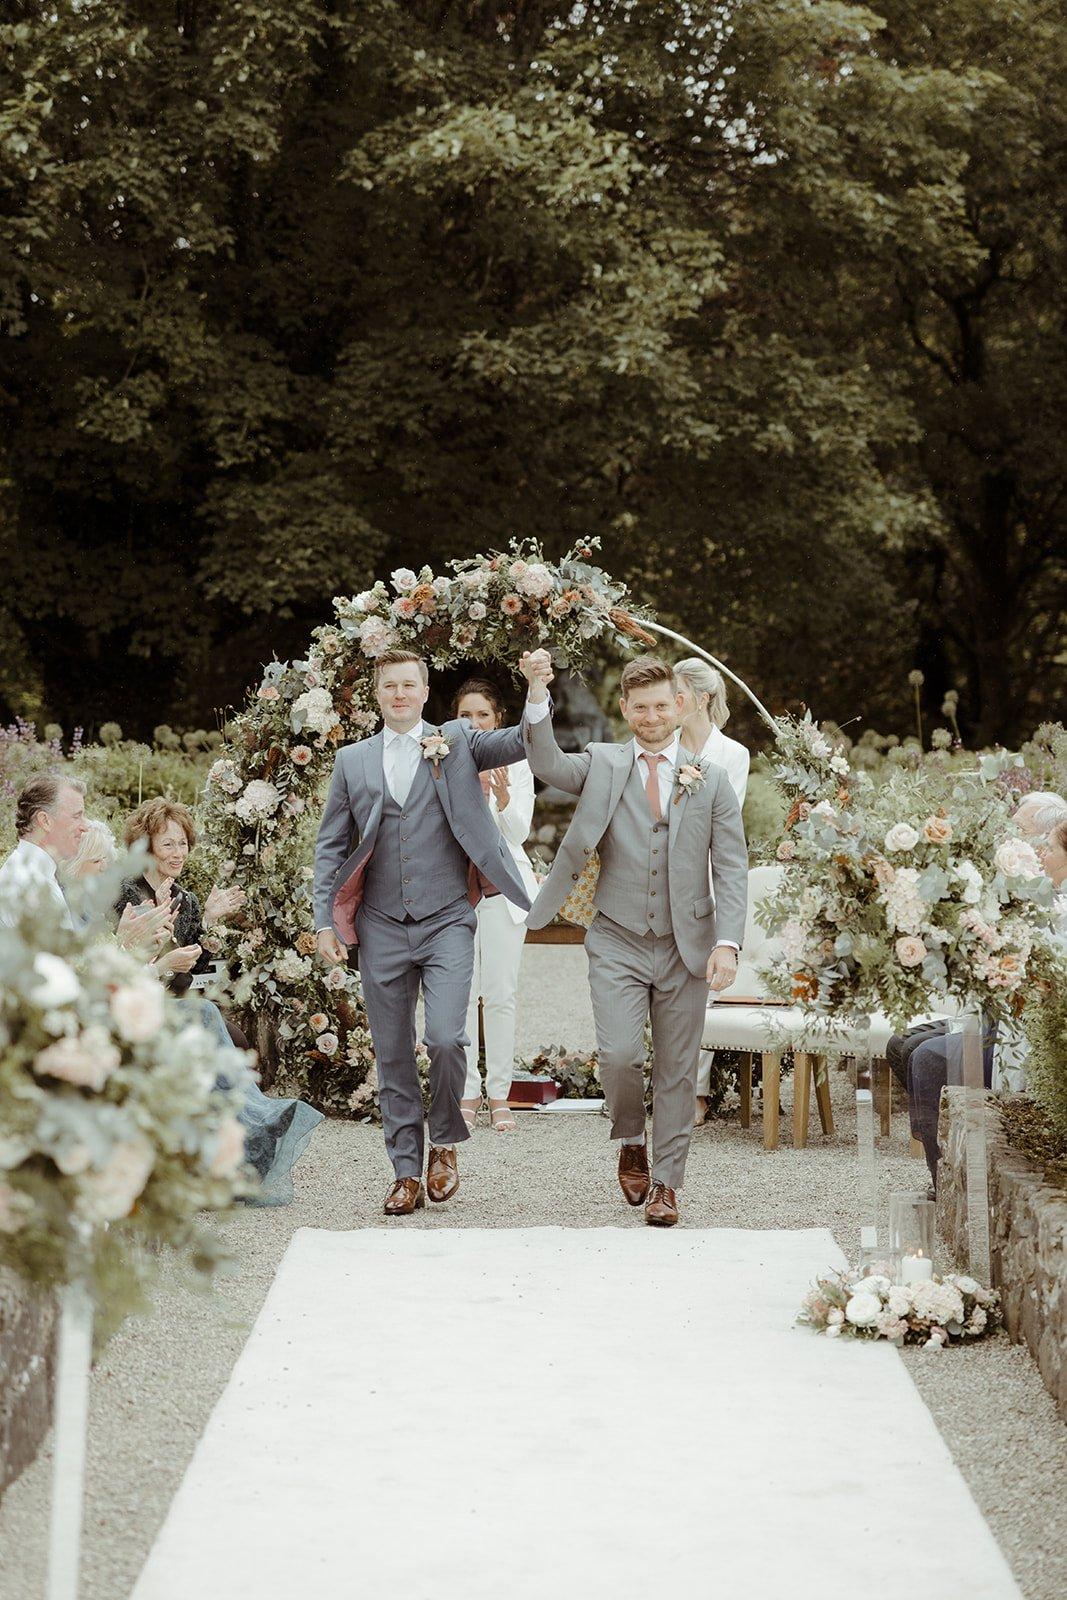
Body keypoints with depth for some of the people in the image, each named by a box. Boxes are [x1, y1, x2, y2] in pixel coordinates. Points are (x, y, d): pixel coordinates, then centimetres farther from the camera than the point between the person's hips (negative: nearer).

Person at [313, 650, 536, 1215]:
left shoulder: (456, 743, 6)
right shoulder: (353, 760, 11)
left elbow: (525, 742, -7)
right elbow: (331, 845, 12)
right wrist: (324, 920, 3)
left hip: (447, 921, -2)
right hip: (381, 929, 3)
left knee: (445, 1038, -17)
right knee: (392, 1057, 5)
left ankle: (445, 1141, 9)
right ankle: (406, 1173, 15)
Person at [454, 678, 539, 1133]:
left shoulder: (516, 763, 3)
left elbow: (519, 832, -5)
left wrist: (504, 800, -25)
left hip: (503, 885, 0)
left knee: (501, 994, -1)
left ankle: (499, 1095, 6)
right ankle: (467, 1093, 6)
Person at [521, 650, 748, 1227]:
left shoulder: (710, 780, 5)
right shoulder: (601, 765, 5)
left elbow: (731, 869, 2)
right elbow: (547, 764, -14)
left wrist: (728, 942, -11)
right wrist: (538, 694, -30)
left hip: (685, 946, 1)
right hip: (617, 944, -1)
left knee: (676, 1070, 5)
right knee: (620, 1054, -15)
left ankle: (665, 1184, 18)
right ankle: (631, 1142, 13)